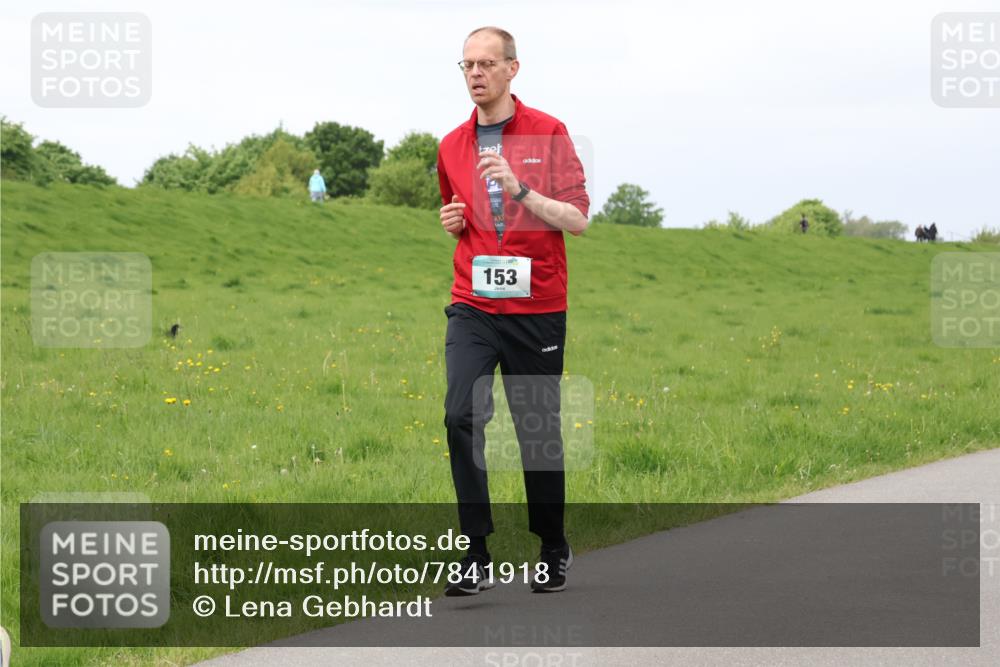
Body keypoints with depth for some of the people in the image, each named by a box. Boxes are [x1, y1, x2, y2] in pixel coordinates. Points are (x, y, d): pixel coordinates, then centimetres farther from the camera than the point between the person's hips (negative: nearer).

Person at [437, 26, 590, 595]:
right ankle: (477, 556, -11)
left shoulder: (549, 135, -3)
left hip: (537, 308, -3)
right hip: (472, 307, 3)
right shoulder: (452, 147, 11)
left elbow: (577, 219, -10)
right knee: (462, 415, -15)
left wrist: (518, 187, -21)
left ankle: (554, 550, 23)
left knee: (539, 429, 5)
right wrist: (452, 223, 3)